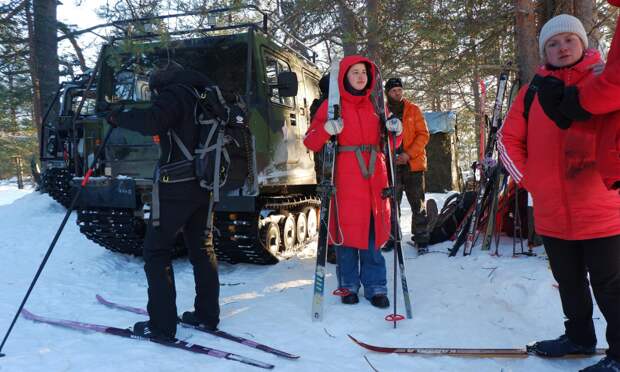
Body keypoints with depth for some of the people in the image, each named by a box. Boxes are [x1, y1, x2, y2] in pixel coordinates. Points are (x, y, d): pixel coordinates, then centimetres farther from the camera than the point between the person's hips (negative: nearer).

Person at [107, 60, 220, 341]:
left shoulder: (174, 94, -8)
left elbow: (151, 122, -25)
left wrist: (118, 117, -10)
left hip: (175, 188, -8)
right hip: (204, 186, 8)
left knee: (156, 252, 2)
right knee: (202, 249, 14)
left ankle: (162, 325, 4)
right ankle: (207, 315, 23)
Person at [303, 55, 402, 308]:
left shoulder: (375, 105, 16)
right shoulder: (332, 105, 4)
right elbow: (310, 143, -1)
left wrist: (395, 132, -1)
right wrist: (326, 130, -19)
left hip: (374, 176, 3)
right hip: (345, 178, -3)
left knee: (373, 231, 5)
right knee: (346, 229, 1)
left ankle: (375, 287, 15)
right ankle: (349, 286, 16)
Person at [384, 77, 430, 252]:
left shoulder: (413, 109, 5)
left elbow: (423, 135, -1)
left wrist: (409, 154, -14)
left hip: (413, 164, -1)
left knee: (418, 204, 3)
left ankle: (421, 239, 11)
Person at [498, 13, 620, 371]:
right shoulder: (534, 90, 9)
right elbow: (509, 138, 10)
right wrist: (529, 178, 2)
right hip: (551, 211, 4)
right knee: (569, 281, 18)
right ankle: (580, 337, 37)